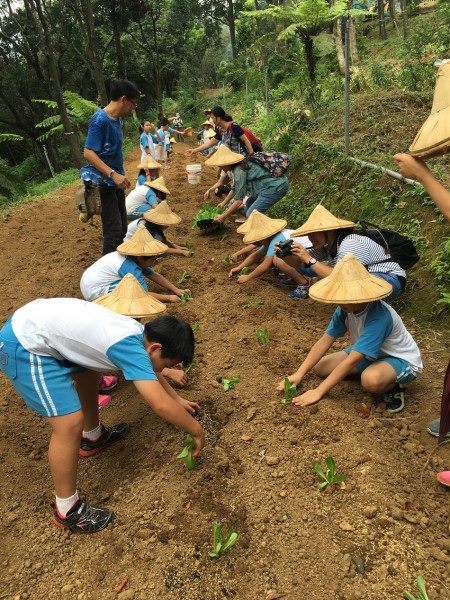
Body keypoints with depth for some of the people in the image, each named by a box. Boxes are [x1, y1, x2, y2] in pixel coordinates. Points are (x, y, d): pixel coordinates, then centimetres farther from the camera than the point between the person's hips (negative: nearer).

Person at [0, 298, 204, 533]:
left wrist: (178, 400, 32)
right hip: (24, 347, -10)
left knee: (87, 372, 27)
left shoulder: (137, 332, 6)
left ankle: (93, 437, 49)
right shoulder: (131, 347, -22)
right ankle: (66, 510, 9)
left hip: (33, 319, 10)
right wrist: (196, 430, -9)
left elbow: (150, 372, 27)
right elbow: (161, 405, -25)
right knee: (71, 422, -11)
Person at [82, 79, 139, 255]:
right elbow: (88, 153, -21)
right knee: (113, 230, -10)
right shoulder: (100, 120, -17)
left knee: (122, 228, 13)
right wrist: (113, 174, -28)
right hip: (104, 182, -9)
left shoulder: (117, 119, 9)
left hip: (116, 181, 9)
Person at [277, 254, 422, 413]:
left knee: (371, 379, -42)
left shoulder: (379, 317, -38)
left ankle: (393, 387, -7)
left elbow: (351, 361, -38)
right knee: (320, 367, -2)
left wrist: (318, 391, -34)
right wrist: (299, 374, -17)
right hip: (371, 354, 8)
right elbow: (325, 341, -11)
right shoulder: (345, 309, -16)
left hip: (403, 360, -7)